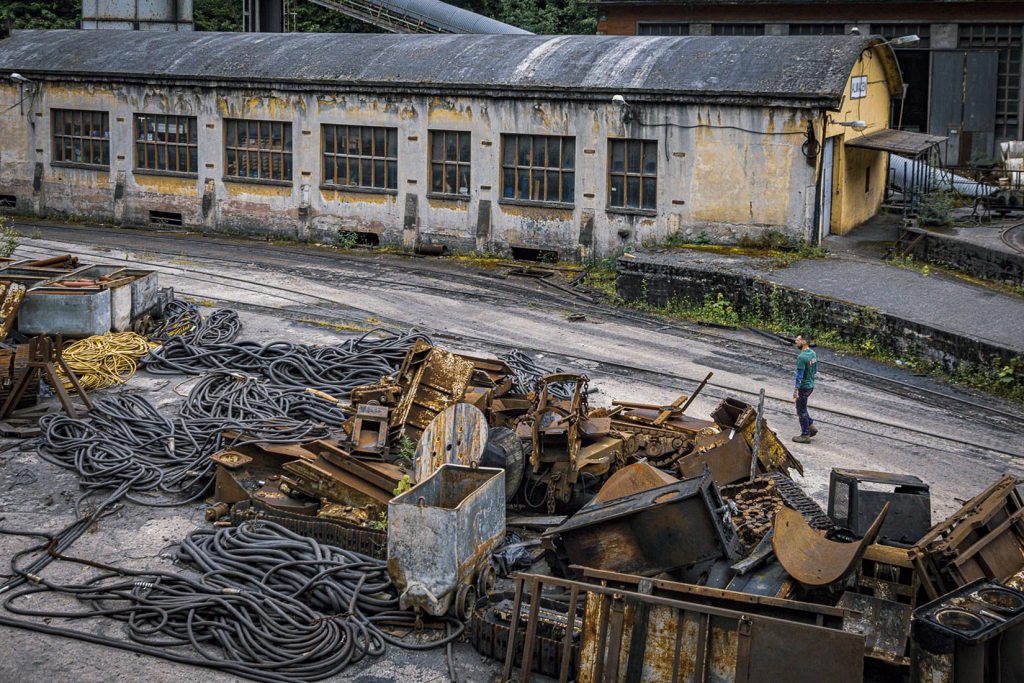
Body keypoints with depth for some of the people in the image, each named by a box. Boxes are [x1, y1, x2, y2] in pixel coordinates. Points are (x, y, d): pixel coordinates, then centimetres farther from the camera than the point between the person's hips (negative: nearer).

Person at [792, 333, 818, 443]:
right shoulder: (813, 353, 5)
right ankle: (811, 427, 24)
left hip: (803, 387, -9)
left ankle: (805, 435, 9)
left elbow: (799, 375, -24)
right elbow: (815, 370, 14)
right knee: (802, 408, 23)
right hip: (811, 385, 9)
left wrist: (796, 390, -21)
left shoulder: (802, 357, -24)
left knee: (801, 411, 2)